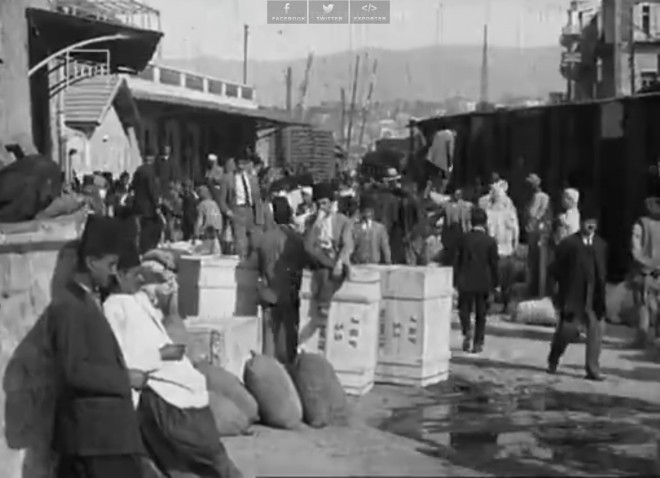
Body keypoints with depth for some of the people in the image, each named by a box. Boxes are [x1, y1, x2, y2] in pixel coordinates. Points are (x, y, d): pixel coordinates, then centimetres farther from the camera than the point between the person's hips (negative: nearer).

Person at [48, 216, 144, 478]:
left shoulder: (90, 301, 16)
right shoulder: (68, 307, -14)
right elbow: (74, 370, -20)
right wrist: (125, 379, -13)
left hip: (94, 425, 9)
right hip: (97, 428, -9)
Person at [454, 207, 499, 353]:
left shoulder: (464, 238, -4)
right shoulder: (490, 242, -6)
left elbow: (457, 260, -1)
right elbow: (494, 264, -3)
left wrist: (457, 280, 7)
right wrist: (494, 284, 7)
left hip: (466, 281, 0)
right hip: (484, 282, 0)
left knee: (464, 309, 14)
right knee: (481, 314, 9)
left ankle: (467, 331, -12)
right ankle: (477, 343, 9)